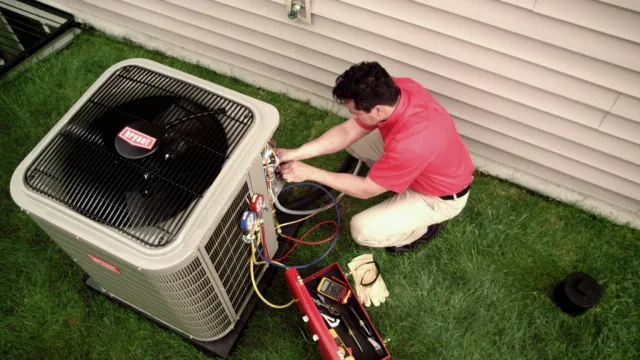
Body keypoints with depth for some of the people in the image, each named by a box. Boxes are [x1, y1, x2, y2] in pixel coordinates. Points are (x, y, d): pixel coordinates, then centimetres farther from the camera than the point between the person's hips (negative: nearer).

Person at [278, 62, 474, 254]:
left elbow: (366, 189, -27)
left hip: (441, 196, -7)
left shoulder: (409, 145, -43)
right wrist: (297, 153, -19)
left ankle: (424, 228, 10)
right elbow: (348, 131, -12)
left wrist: (310, 172, -23)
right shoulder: (397, 88, -21)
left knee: (363, 230, -18)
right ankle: (397, 181, 18)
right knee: (352, 142, 2)